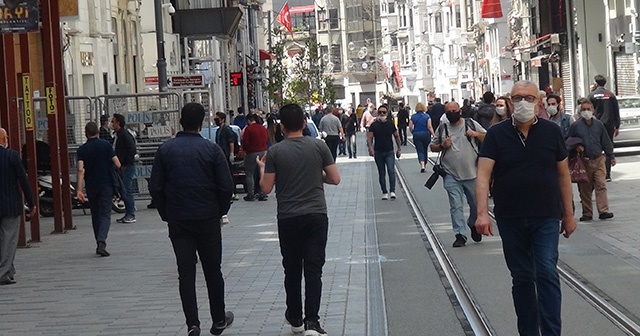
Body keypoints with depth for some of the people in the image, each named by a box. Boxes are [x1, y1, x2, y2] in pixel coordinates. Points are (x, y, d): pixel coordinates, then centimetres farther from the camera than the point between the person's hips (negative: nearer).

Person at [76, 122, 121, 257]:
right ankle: (101, 242, -24)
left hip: (91, 186, 2)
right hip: (106, 185, -2)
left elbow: (81, 169, -10)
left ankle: (99, 244, 20)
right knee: (105, 215, -3)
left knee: (95, 215, 16)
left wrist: (79, 189, -11)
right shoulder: (105, 145, -2)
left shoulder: (82, 149, 0)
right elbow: (117, 164, -4)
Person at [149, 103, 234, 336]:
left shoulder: (165, 150, -2)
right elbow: (226, 186, -9)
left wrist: (166, 214, 9)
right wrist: (221, 210, 7)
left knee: (186, 273, 4)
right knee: (213, 271, 12)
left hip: (178, 221, 1)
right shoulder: (212, 150, -7)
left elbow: (155, 187, -2)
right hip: (208, 219, -1)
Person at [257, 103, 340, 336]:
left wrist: (263, 168, 15)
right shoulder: (319, 146, -3)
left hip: (288, 218, 0)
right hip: (316, 215, 0)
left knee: (292, 269, 14)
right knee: (313, 268, 0)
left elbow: (266, 188, -3)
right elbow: (335, 179, -1)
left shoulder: (275, 151, -6)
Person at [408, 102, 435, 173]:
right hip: (426, 135, 0)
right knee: (425, 150, 16)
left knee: (420, 151, -2)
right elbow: (429, 127, -11)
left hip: (416, 135, 0)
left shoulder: (413, 117, -1)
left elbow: (410, 128, -1)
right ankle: (424, 165, 26)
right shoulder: (427, 116, -4)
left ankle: (422, 166, -21)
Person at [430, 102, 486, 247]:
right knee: (456, 206, -3)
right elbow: (432, 147, 15)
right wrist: (442, 146, -6)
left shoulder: (471, 124, 5)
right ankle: (460, 235, 0)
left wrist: (476, 134, -12)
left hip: (472, 174, 0)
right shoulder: (442, 129, 8)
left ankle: (473, 225, 34)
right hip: (451, 176, 0)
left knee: (477, 204, 8)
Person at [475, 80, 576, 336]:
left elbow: (563, 174, 6)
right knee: (521, 277, 10)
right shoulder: (496, 134, -2)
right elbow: (483, 174, -10)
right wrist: (482, 213, -23)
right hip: (510, 219, 1)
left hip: (546, 218, -1)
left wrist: (569, 214, 7)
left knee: (546, 272, -11)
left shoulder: (551, 132, 0)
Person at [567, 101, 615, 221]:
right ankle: (587, 213, 11)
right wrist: (576, 147, -9)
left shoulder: (599, 124, 7)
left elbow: (606, 141, 13)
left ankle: (603, 211, -8)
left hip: (599, 159, 1)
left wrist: (611, 156, 14)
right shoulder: (576, 126, 1)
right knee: (585, 189, 4)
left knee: (601, 185, -7)